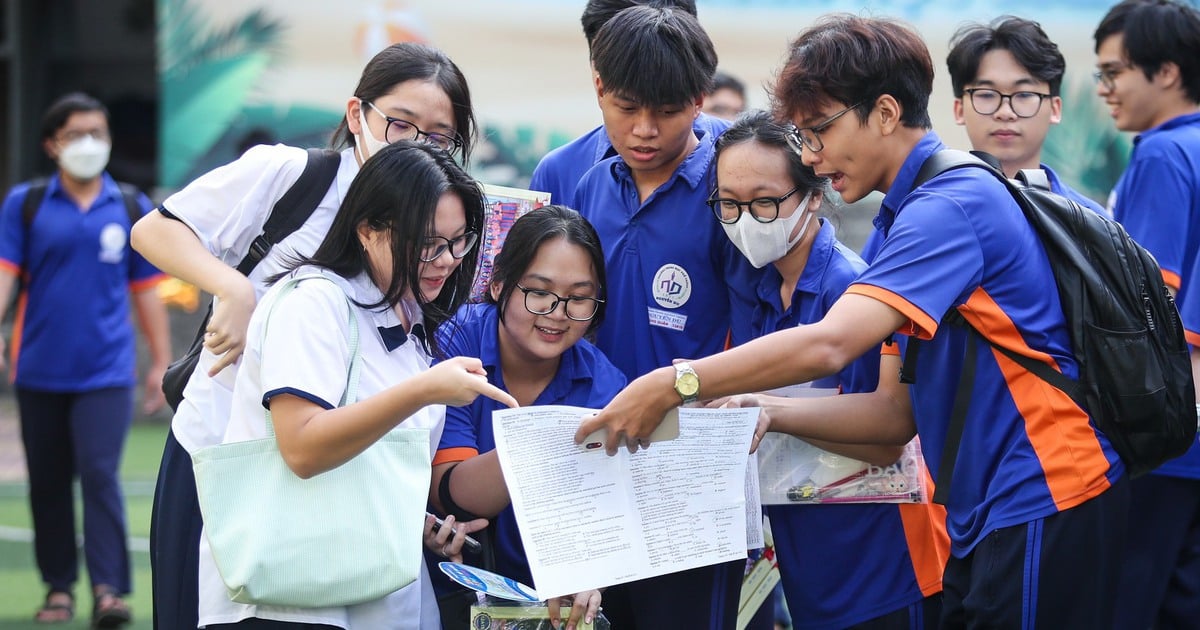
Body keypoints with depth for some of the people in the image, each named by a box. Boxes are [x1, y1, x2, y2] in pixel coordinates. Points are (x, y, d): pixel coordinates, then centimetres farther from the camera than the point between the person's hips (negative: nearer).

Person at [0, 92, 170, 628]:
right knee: (48, 483, 8)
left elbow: (146, 290, 11)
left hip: (106, 371, -1)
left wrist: (161, 363, 8)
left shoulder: (132, 209, 7)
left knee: (100, 475, -13)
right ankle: (59, 587, 19)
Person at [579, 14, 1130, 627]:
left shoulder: (951, 205, -15)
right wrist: (770, 412, 3)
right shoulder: (914, 210, 17)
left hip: (1043, 505, -10)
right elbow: (903, 414, 15)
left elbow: (828, 343, -28)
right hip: (986, 516, 10)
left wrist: (675, 386, -24)